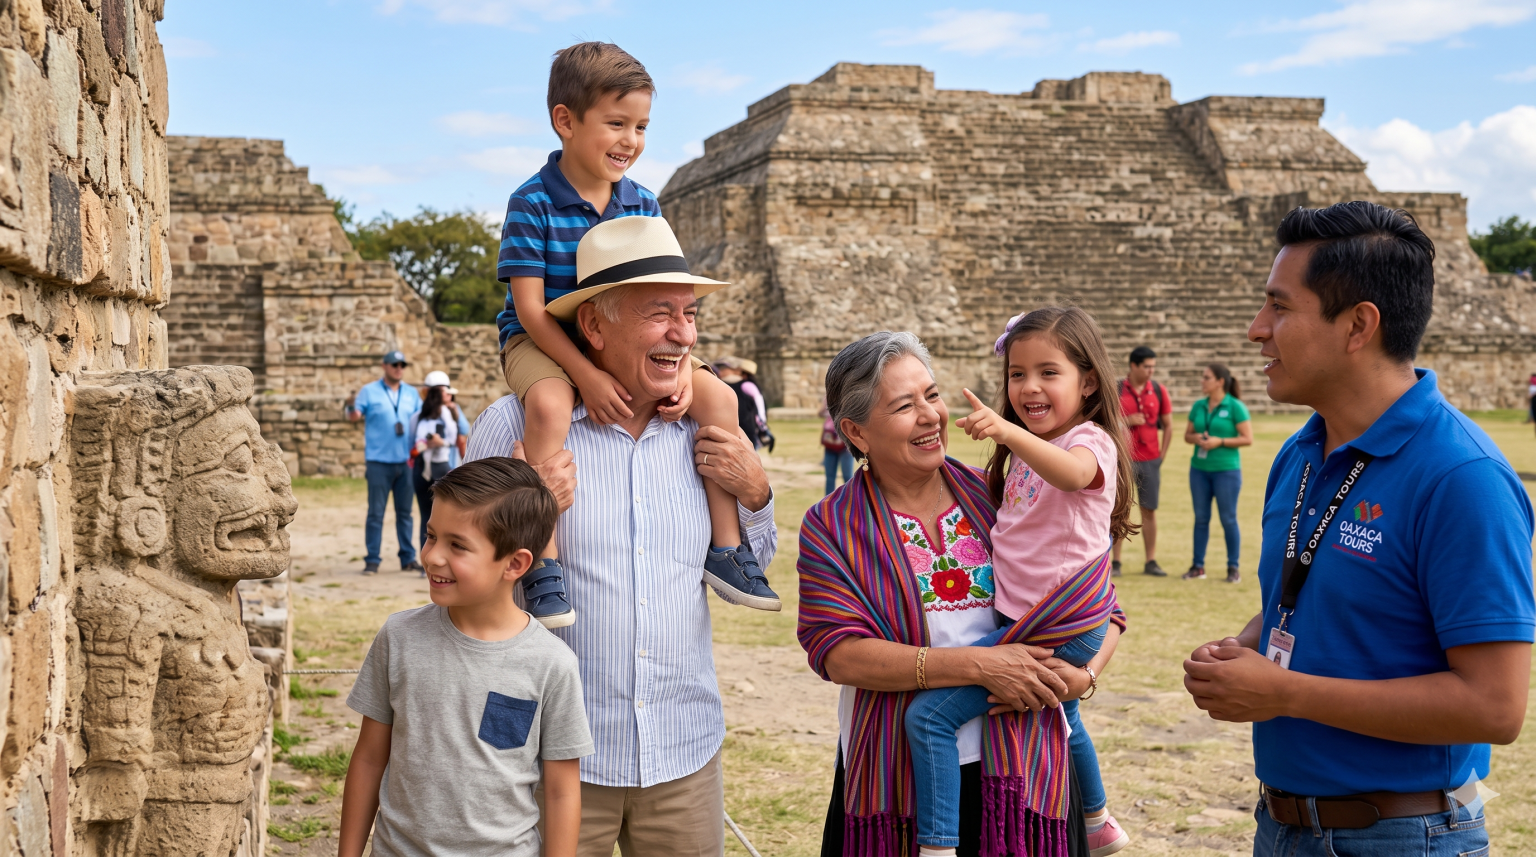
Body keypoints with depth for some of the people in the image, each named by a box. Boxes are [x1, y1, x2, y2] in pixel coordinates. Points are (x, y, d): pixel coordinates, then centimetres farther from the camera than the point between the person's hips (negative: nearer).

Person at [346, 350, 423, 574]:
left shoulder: (412, 393, 13)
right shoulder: (369, 391, 2)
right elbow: (353, 417, -6)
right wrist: (351, 405, -28)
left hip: (405, 462, 4)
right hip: (379, 462, -3)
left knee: (405, 512, 8)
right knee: (376, 512, -2)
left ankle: (408, 558, 13)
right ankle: (372, 560, 2)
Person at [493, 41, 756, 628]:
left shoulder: (643, 204, 2)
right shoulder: (533, 203, -13)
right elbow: (529, 306, -18)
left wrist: (681, 367, -17)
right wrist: (587, 375, -28)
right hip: (543, 342, -5)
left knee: (718, 398, -12)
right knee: (550, 405, -39)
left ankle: (725, 546, -3)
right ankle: (543, 562, -33)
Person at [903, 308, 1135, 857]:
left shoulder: (1092, 441, -14)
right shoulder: (1025, 455, 14)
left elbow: (1071, 473, -43)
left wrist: (1008, 432, -57)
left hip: (1059, 624, -10)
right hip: (1030, 618, 10)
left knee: (929, 714, -19)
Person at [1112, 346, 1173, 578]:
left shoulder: (1159, 391, 5)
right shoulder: (1116, 391, -3)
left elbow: (1168, 425, 11)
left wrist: (1161, 455, 4)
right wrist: (1126, 421, -16)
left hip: (1150, 461, 2)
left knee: (1149, 511, 5)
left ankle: (1151, 562, 11)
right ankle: (1115, 562, 6)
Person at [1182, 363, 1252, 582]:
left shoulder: (1235, 407, -7)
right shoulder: (1198, 406, 8)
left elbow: (1248, 439, -9)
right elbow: (1187, 435, 14)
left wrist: (1219, 441, -18)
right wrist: (1195, 438, -9)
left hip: (1226, 469, -5)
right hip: (1199, 468, 5)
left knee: (1228, 519, 2)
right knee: (1201, 517, 8)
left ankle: (1234, 568, 11)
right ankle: (1198, 566, 15)